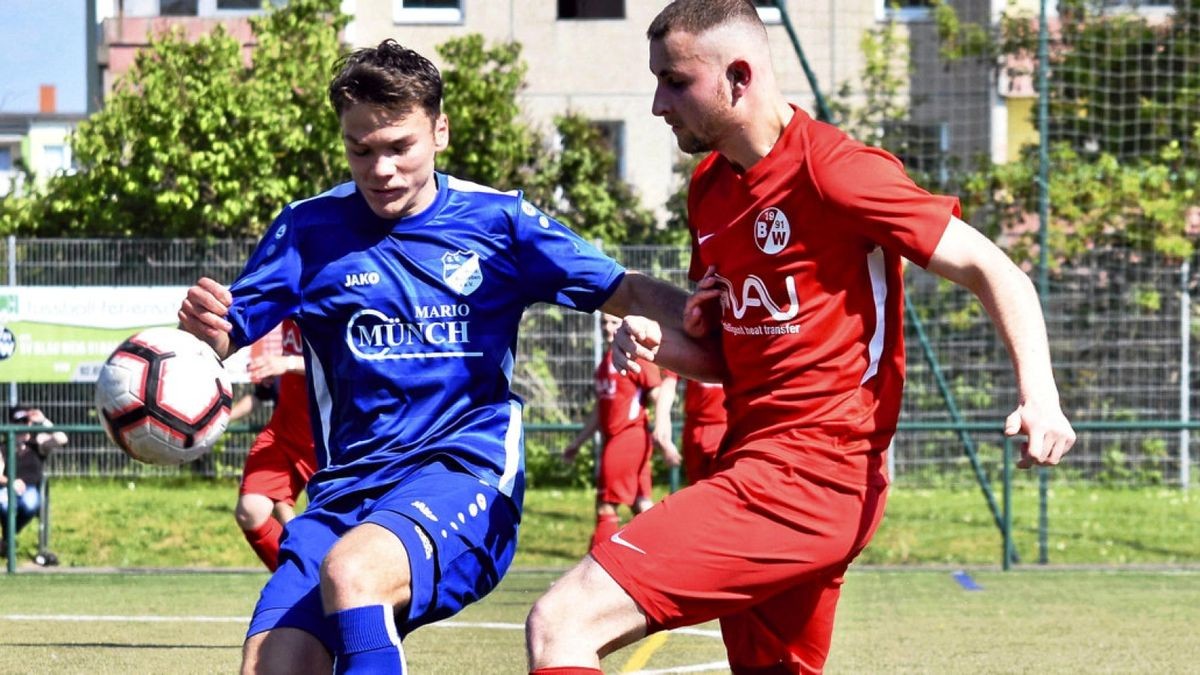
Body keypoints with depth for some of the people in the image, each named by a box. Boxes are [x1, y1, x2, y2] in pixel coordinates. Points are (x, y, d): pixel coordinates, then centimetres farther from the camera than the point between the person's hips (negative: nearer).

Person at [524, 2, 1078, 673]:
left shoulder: (831, 171, -13)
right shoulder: (710, 187, 14)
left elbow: (994, 271, -11)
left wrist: (1039, 395, -27)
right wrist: (659, 343, -1)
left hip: (805, 478, -10)